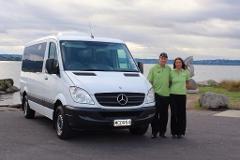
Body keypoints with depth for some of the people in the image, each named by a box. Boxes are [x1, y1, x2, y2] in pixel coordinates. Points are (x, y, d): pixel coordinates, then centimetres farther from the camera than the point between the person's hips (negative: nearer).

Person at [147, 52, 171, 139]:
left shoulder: (169, 69, 11)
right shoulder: (153, 69, 1)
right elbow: (149, 81, 1)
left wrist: (169, 88, 8)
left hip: (166, 94, 3)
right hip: (156, 94, -3)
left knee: (164, 115, 8)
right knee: (155, 114, -1)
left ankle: (162, 132, 17)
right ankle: (154, 132, 6)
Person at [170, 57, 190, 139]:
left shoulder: (186, 72, 5)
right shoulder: (171, 72, 2)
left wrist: (183, 87, 10)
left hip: (182, 94, 1)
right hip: (173, 94, -1)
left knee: (181, 113, 0)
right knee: (174, 113, -1)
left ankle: (180, 132, 10)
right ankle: (173, 132, 7)